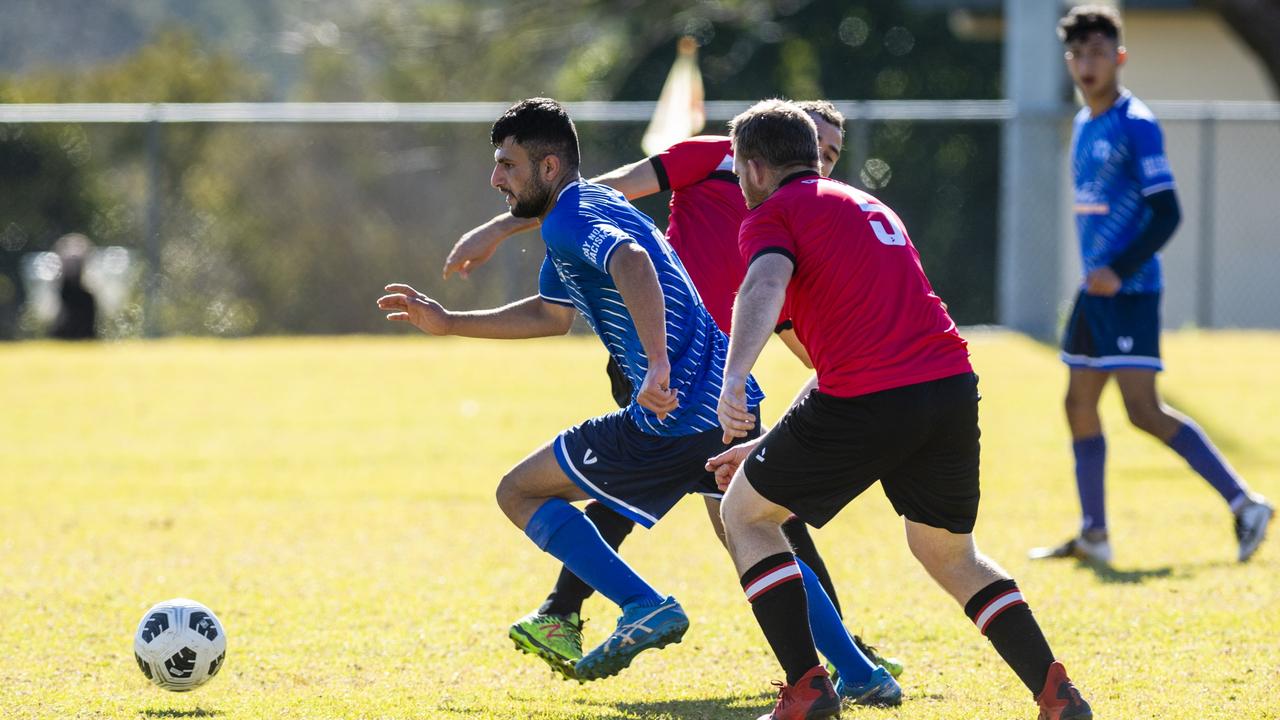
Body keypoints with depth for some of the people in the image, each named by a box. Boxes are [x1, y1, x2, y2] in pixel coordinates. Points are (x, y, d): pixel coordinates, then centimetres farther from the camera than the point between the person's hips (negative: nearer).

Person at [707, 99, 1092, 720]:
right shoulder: (869, 207, 31)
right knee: (949, 553, 26)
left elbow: (765, 285, -18)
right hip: (953, 385, 7)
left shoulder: (773, 214, 6)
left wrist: (734, 381, -34)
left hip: (867, 403, -7)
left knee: (745, 514, 14)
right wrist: (770, 445, 39)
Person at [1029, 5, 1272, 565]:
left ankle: (1244, 504, -10)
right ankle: (1093, 535, 18)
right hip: (1095, 288, 9)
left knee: (1143, 410, -14)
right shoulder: (1083, 125, 14)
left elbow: (1166, 213, -16)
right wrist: (1096, 271, 19)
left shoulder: (1136, 125, -12)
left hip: (1129, 290, -9)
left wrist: (1120, 272, -21)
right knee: (1080, 404, 10)